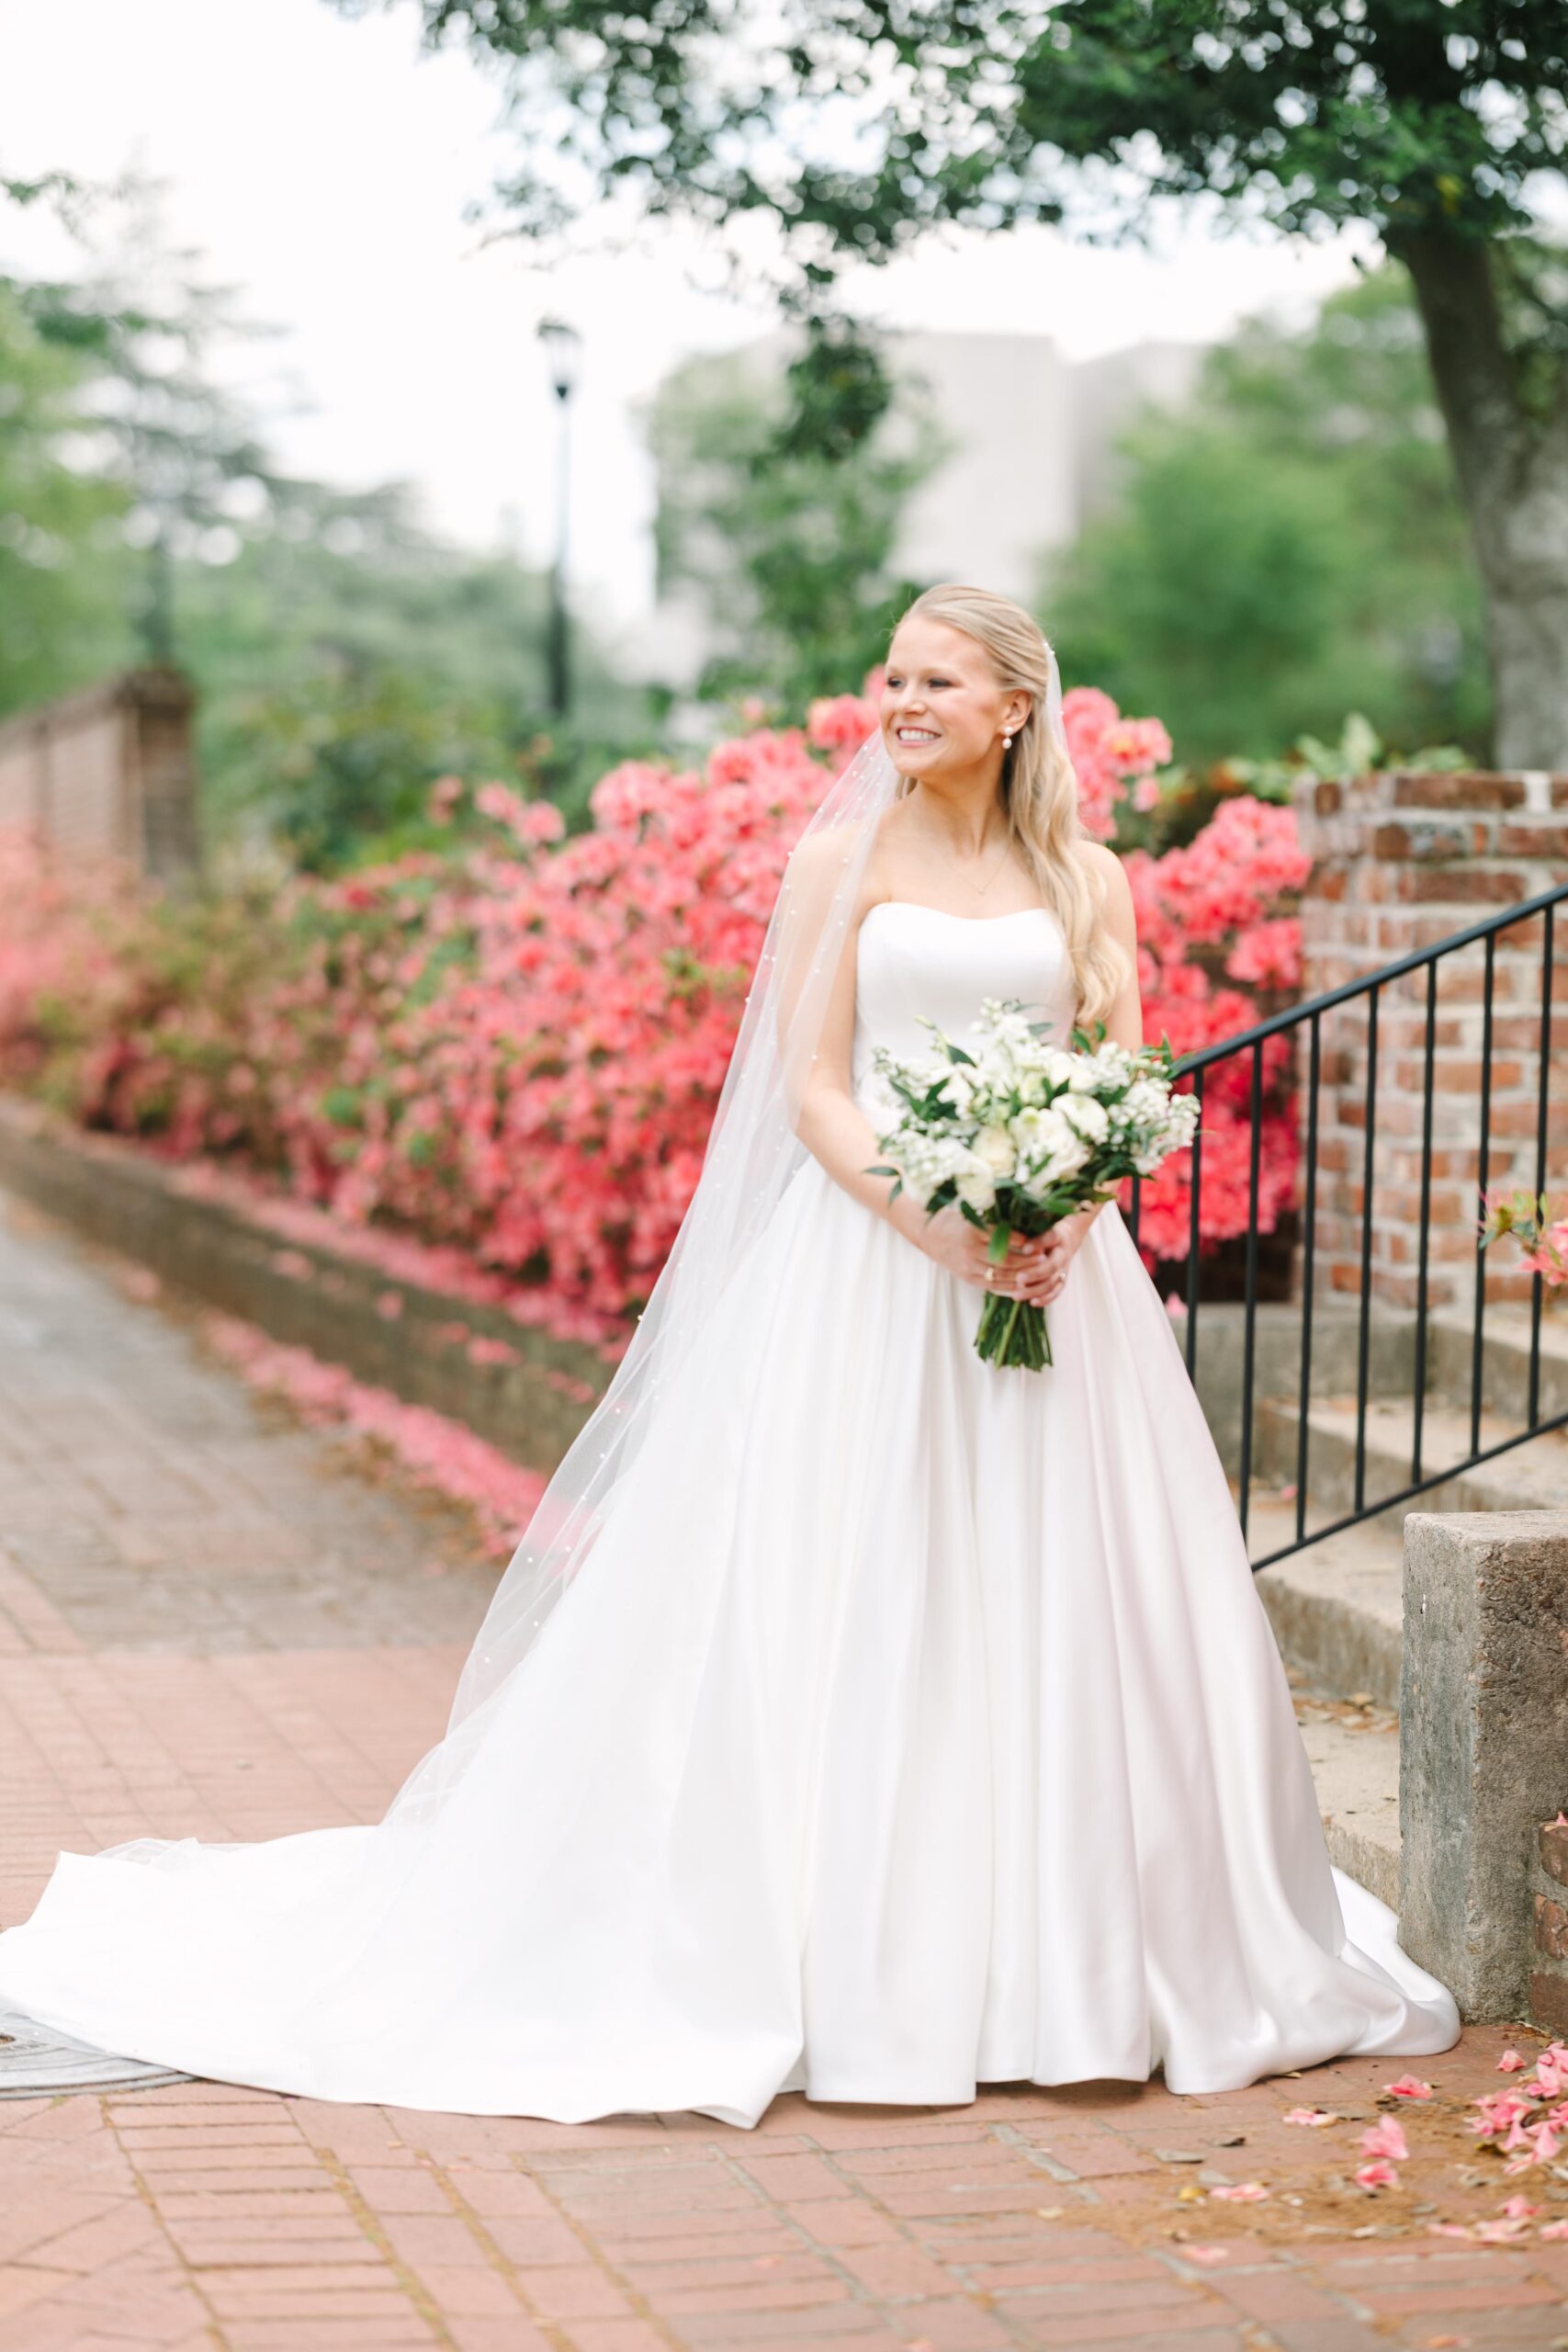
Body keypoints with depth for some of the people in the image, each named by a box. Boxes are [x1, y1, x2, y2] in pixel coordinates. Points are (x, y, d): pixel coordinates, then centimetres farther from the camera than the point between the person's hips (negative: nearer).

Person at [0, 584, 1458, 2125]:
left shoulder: (1085, 881, 11)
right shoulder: (842, 857, 3)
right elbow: (813, 1088, -3)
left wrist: (1068, 1217, -12)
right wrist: (940, 1230, -16)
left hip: (1054, 1260, 3)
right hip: (866, 1257, -2)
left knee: (1063, 1616, 3)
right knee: (842, 1608, -4)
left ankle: (1069, 1962, 15)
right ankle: (842, 1958, 4)